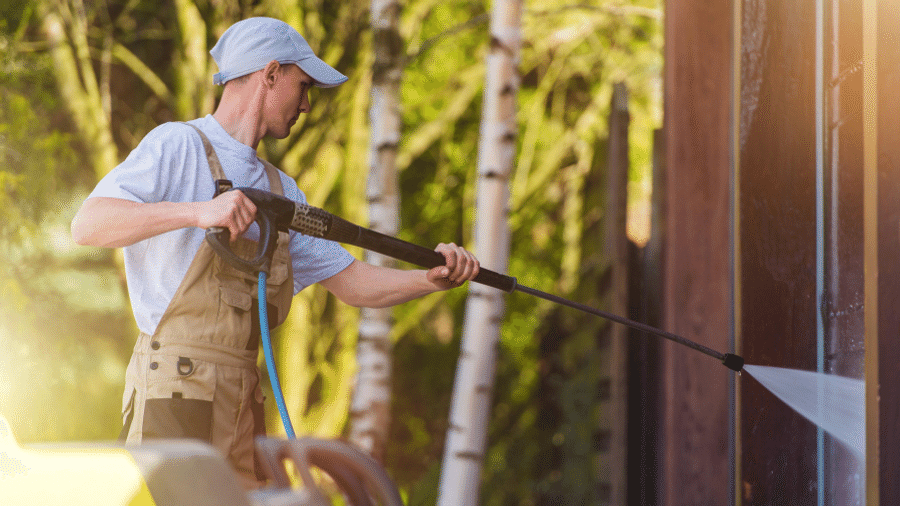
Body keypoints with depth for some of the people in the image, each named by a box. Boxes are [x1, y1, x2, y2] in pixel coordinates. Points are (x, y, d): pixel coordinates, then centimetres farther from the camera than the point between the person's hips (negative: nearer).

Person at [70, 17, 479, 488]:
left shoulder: (281, 189, 21)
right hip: (174, 392, -8)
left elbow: (351, 282, 21)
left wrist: (432, 278, 4)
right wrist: (196, 212, -29)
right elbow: (87, 225, -17)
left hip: (244, 405, 8)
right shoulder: (177, 145, -3)